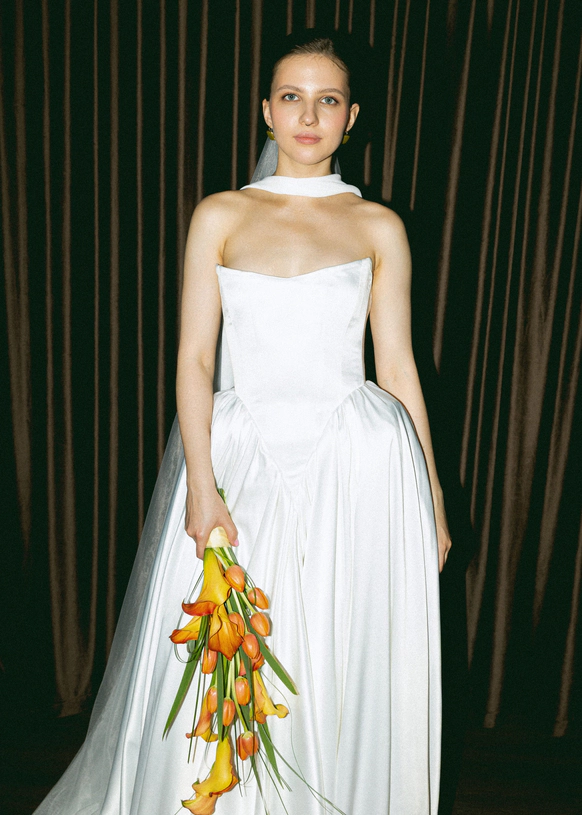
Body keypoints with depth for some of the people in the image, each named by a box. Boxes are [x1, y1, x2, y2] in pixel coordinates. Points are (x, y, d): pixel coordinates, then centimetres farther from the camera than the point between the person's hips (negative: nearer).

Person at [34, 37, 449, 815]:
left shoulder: (378, 226, 7)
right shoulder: (221, 215, 7)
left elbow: (398, 367, 7)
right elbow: (194, 358, 1)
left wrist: (432, 500, 7)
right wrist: (201, 485, -10)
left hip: (355, 467, 0)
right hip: (239, 458, 0)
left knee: (344, 676, 7)